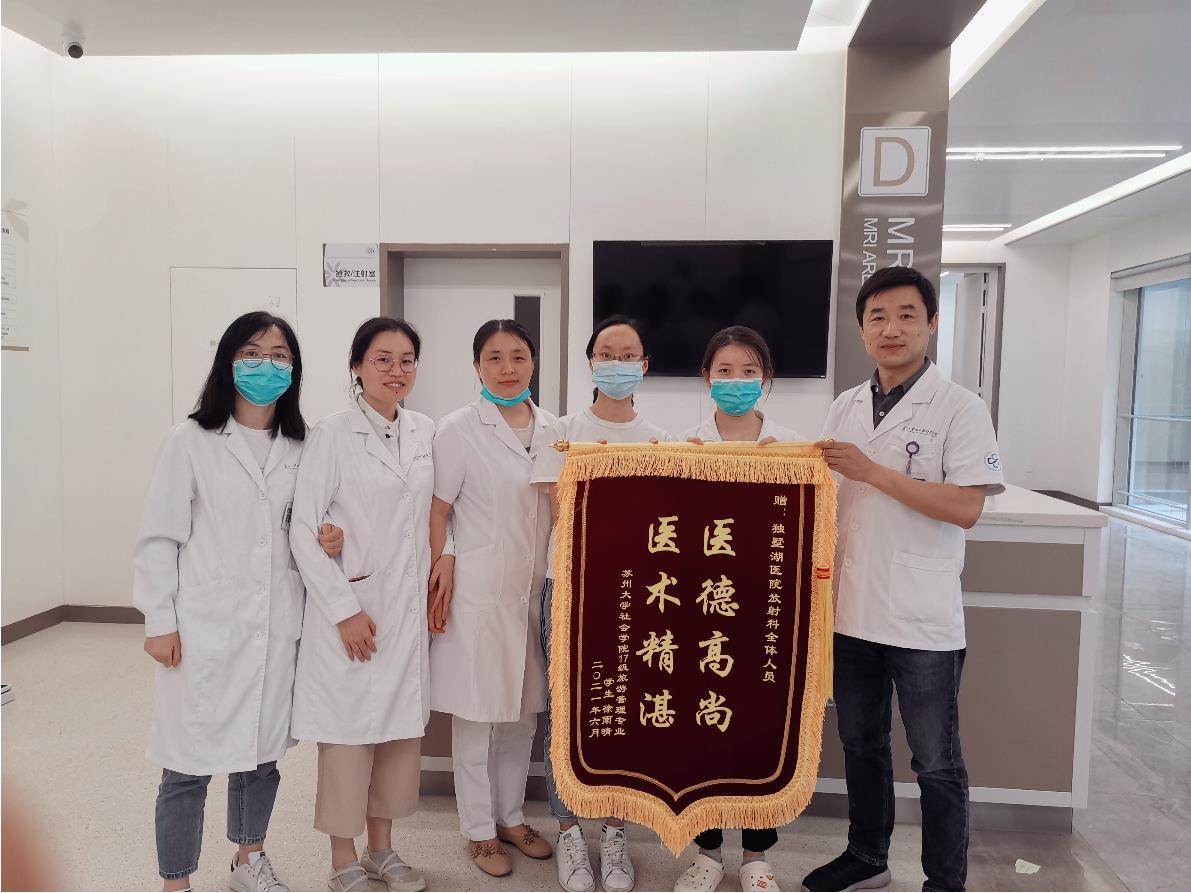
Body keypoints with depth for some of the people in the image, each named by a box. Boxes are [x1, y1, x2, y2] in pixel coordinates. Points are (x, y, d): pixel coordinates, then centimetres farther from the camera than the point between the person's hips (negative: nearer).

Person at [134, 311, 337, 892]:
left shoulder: (300, 448, 6)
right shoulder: (192, 441, -5)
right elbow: (159, 537, -4)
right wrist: (159, 621, -7)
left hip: (275, 627, 4)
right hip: (204, 628, -4)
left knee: (263, 752, 16)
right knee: (189, 764, 4)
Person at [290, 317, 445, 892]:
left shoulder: (425, 434, 6)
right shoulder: (332, 435, -8)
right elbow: (304, 529, -10)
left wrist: (446, 559, 2)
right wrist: (344, 610, -13)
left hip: (409, 607, 5)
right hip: (350, 609, -5)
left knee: (402, 728, 12)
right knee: (348, 732, 4)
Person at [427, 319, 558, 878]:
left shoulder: (552, 430, 7)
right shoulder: (459, 430, -7)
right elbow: (436, 513, -6)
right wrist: (437, 585, -10)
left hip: (535, 593, 5)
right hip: (478, 594, -4)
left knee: (523, 713, 16)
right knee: (476, 716, 7)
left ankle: (511, 817, 35)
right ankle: (480, 831, 26)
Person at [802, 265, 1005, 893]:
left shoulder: (959, 408, -9)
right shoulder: (845, 407, 8)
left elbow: (965, 508, -18)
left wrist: (872, 472, -21)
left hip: (924, 621, -5)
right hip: (851, 610, 6)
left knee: (936, 764, 10)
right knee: (861, 746, 20)